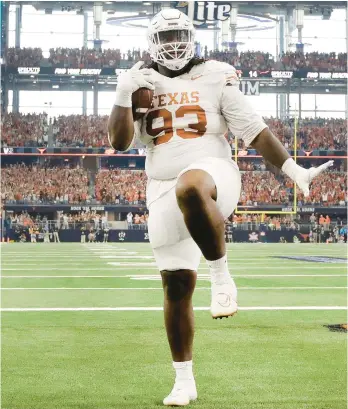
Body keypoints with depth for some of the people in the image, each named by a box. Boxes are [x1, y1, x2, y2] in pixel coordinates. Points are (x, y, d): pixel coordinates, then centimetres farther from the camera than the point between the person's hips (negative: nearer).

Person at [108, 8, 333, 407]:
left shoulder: (215, 76, 4)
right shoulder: (140, 82, 10)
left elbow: (253, 128, 2)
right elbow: (120, 142, 3)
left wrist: (293, 169, -4)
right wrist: (123, 95, -9)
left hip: (212, 173, -3)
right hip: (163, 191, 3)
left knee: (190, 188, -43)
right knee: (176, 285, 4)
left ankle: (221, 275, -23)